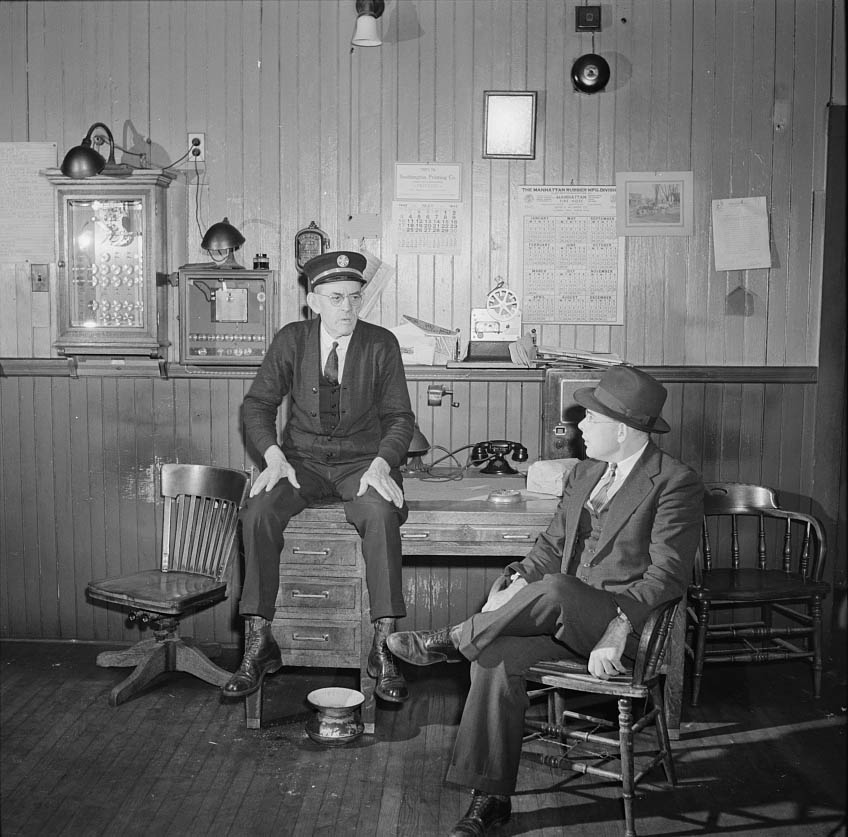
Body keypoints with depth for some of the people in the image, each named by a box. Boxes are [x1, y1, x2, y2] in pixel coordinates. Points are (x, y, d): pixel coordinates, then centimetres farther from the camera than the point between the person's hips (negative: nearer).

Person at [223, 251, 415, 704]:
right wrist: (274, 457, -14)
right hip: (301, 459, 2)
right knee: (258, 512, -28)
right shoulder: (291, 340, 2)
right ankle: (259, 645, -19)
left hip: (362, 460, -1)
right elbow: (257, 403, 4)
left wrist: (381, 463, -18)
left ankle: (384, 648, -27)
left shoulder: (381, 344, -1)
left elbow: (399, 417, 1)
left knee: (381, 514, -34)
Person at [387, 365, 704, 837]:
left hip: (631, 623, -6)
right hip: (566, 618, 7)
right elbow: (552, 547, 17)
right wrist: (514, 582, -3)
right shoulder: (584, 474, 16)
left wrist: (618, 630, -25)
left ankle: (450, 642, -16)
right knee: (497, 658, -21)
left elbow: (668, 576, -14)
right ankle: (491, 798, -11)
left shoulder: (677, 484, -7)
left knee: (552, 588, -36)